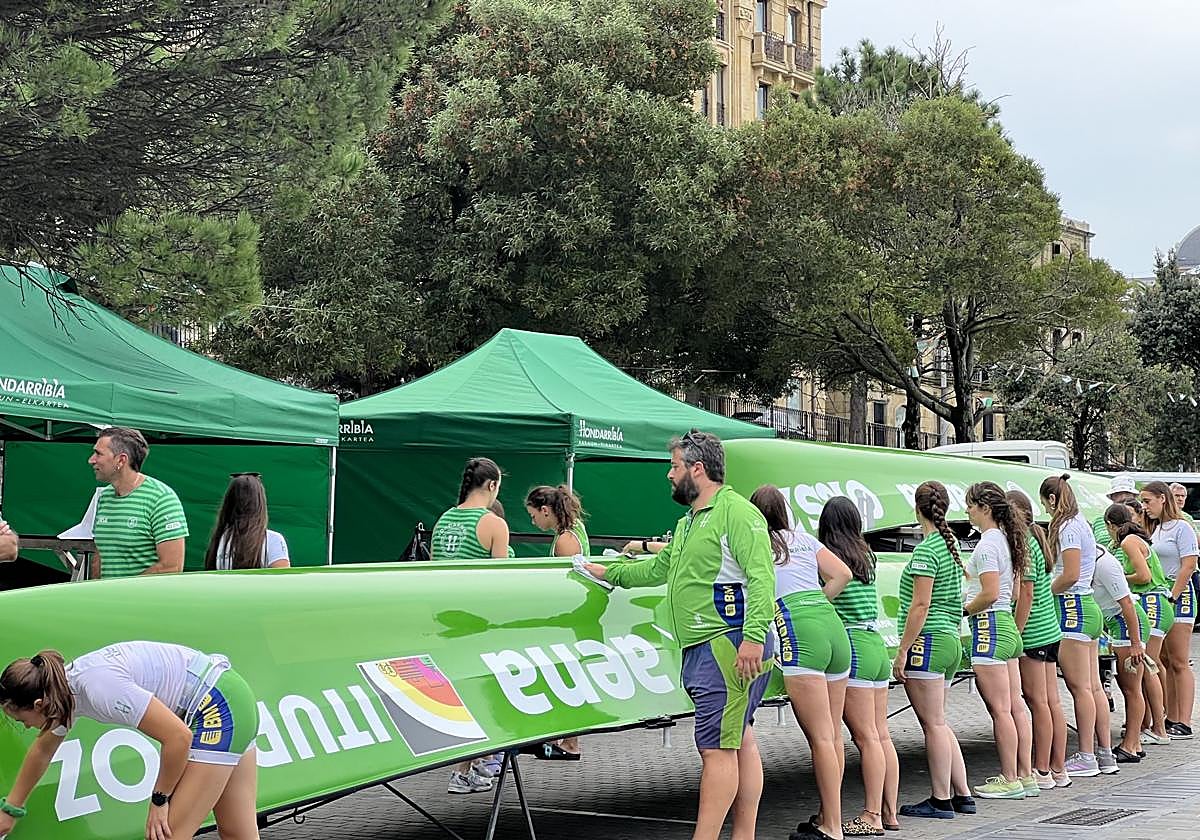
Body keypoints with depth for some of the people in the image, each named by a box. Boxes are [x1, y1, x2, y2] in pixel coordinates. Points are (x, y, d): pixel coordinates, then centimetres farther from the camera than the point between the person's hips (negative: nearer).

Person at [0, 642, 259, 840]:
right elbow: (42, 751, 25)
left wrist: (159, 799, -11)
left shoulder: (99, 689, -26)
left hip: (217, 710, -10)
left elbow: (178, 737, -25)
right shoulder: (64, 687, 4)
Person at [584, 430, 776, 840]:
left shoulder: (736, 512, -10)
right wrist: (608, 572, 37)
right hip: (702, 650, 10)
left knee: (716, 748, -11)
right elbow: (659, 568, 36)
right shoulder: (688, 522, 23)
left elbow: (761, 578, -19)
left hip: (730, 646, -10)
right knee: (740, 742, 12)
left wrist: (753, 636, -27)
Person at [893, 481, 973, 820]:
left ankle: (941, 801, 0)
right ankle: (962, 795, 17)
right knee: (939, 723, 15)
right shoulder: (950, 545, 16)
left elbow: (920, 605, -17)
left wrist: (903, 650, -15)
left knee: (933, 723, -4)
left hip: (928, 640, -9)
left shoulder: (926, 550, -13)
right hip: (950, 640, 9)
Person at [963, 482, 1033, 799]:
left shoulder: (987, 544, -15)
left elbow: (990, 595, -21)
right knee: (1015, 707, 11)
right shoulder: (1005, 539, 15)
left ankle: (1010, 780, -2)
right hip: (1008, 625, 10)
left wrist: (963, 610, -6)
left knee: (1000, 710, -5)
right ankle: (1026, 776, 15)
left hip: (989, 626, -10)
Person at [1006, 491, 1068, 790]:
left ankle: (1042, 772, 1)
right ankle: (1058, 770, 16)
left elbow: (1026, 593, -18)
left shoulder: (1022, 545, -14)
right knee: (1052, 701, 11)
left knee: (1038, 701, -4)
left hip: (1033, 632, -9)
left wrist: (1015, 635, -17)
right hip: (1050, 630, 9)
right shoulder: (1035, 540, 14)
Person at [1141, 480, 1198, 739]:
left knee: (1178, 662, -7)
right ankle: (1171, 720, 11)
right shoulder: (1154, 530, 16)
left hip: (1178, 596, -8)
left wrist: (1171, 598, -17)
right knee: (1164, 662, 7)